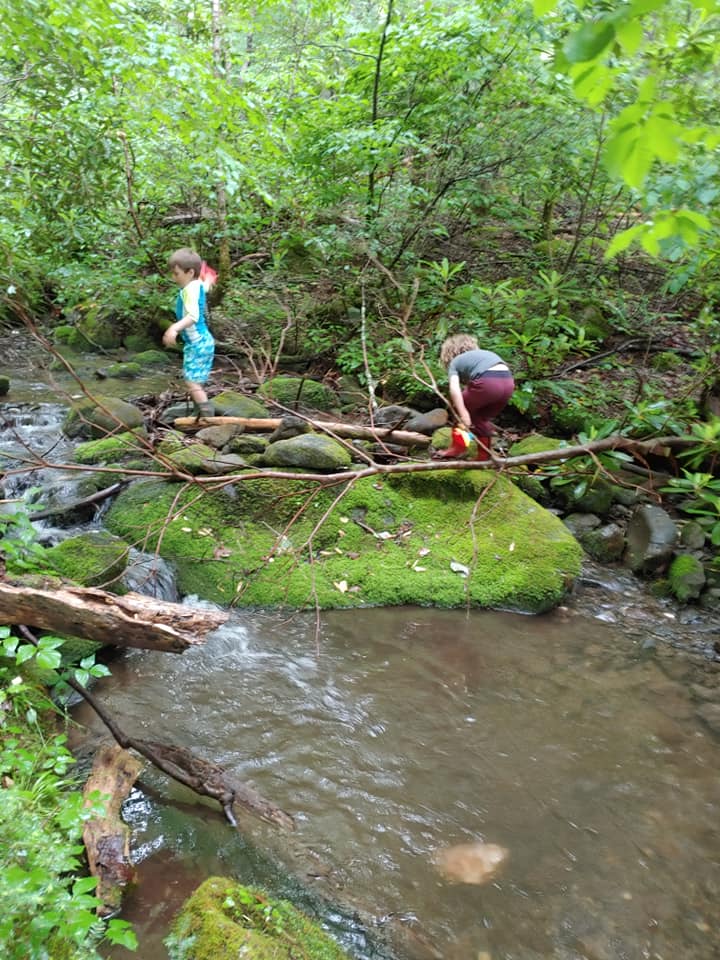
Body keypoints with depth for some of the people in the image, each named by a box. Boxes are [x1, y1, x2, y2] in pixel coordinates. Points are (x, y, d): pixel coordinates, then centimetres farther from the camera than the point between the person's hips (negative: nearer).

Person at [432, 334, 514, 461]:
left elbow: (454, 388, 0)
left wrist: (463, 413, -9)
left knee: (458, 408, 19)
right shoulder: (483, 354, 38)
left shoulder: (454, 362, 19)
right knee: (481, 417, 26)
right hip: (508, 382, 6)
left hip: (488, 382, -6)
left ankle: (457, 449, 19)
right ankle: (484, 456, 26)